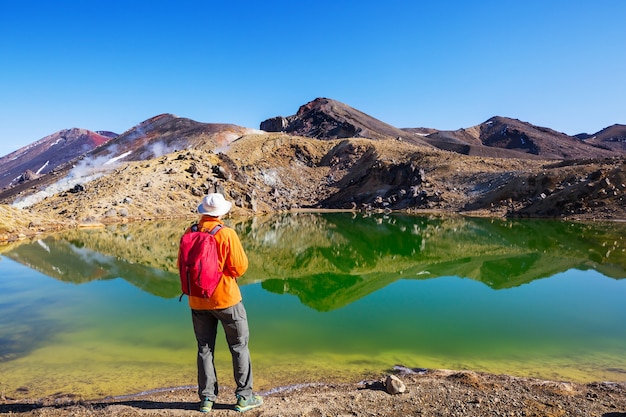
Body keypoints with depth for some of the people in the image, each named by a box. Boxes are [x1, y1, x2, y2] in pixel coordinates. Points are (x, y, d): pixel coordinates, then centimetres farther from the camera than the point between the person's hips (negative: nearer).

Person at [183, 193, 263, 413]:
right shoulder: (227, 233, -16)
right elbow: (240, 267, -14)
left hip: (198, 301, 4)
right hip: (226, 298, -4)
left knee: (205, 348, 16)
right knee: (239, 346, 11)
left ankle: (207, 398, 22)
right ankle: (244, 396, 17)